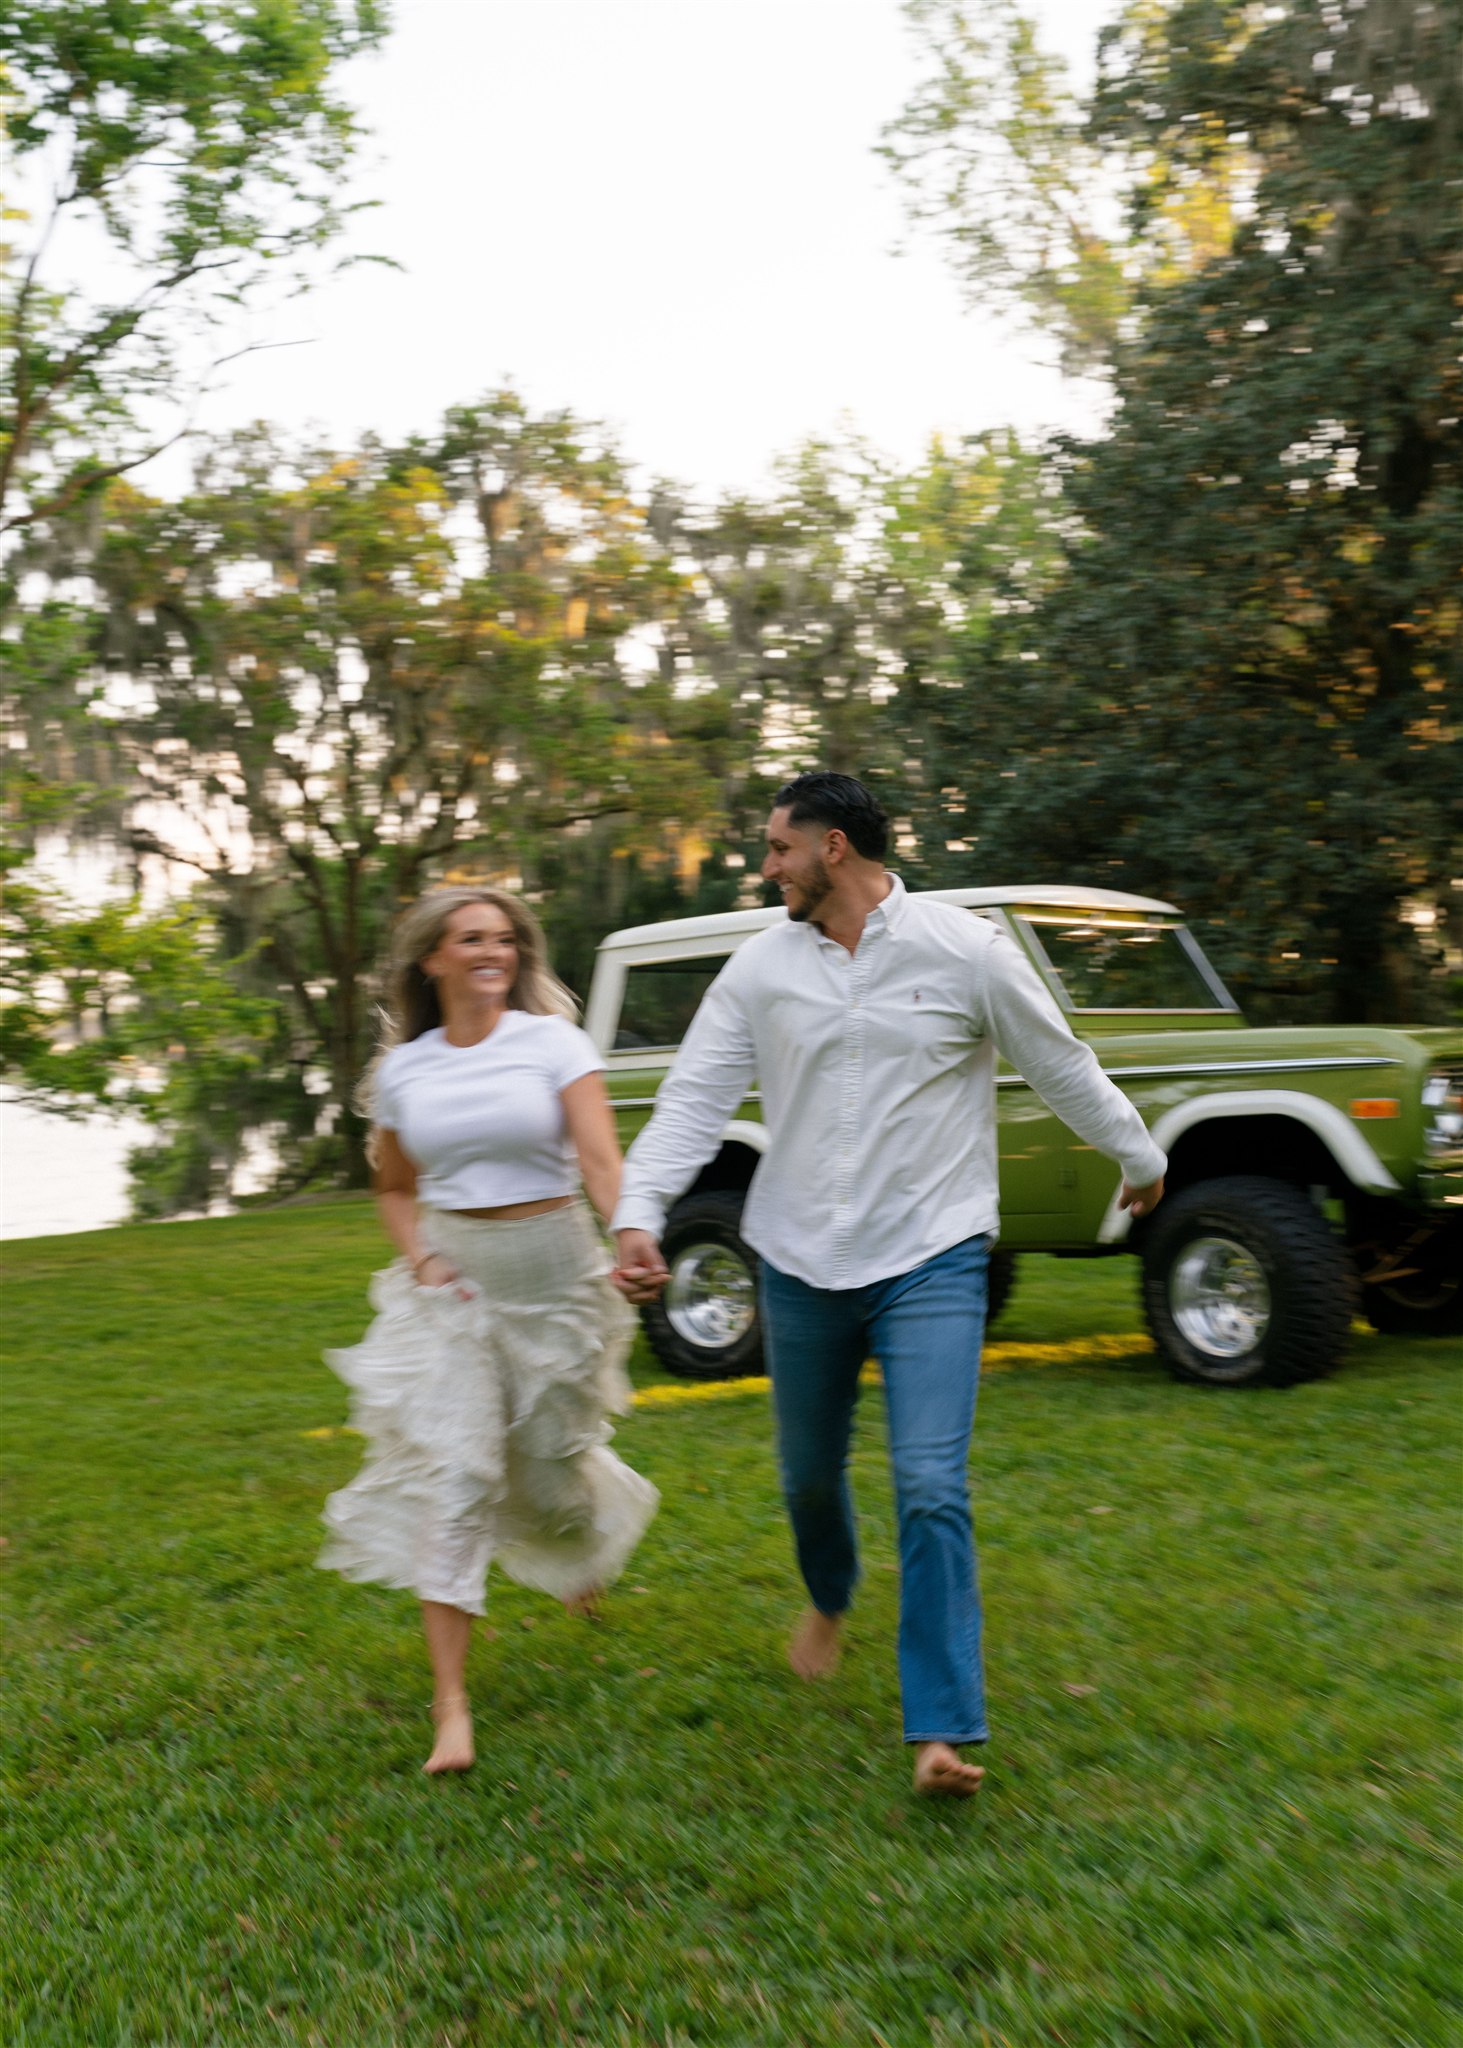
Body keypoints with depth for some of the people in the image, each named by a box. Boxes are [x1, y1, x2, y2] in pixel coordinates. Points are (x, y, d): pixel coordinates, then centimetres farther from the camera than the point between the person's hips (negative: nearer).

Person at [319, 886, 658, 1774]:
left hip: (553, 1274, -1)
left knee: (549, 1465, 11)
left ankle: (595, 1537, 51)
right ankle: (452, 1707, -6)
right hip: (452, 1284, 2)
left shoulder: (553, 1042, -6)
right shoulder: (402, 1071, 4)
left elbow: (601, 1157, -16)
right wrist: (420, 1258, 0)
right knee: (450, 1475, -10)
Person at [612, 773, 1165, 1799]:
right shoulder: (762, 967, 0)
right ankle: (829, 1600, 50)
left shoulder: (965, 949, -7)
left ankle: (945, 1728, -3)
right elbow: (693, 1099, -3)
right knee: (809, 1472, 17)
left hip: (931, 1259, -3)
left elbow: (1064, 1067, 5)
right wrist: (639, 1214, -16)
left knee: (932, 1488, -12)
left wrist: (1141, 1159, 17)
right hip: (799, 1263, 4)